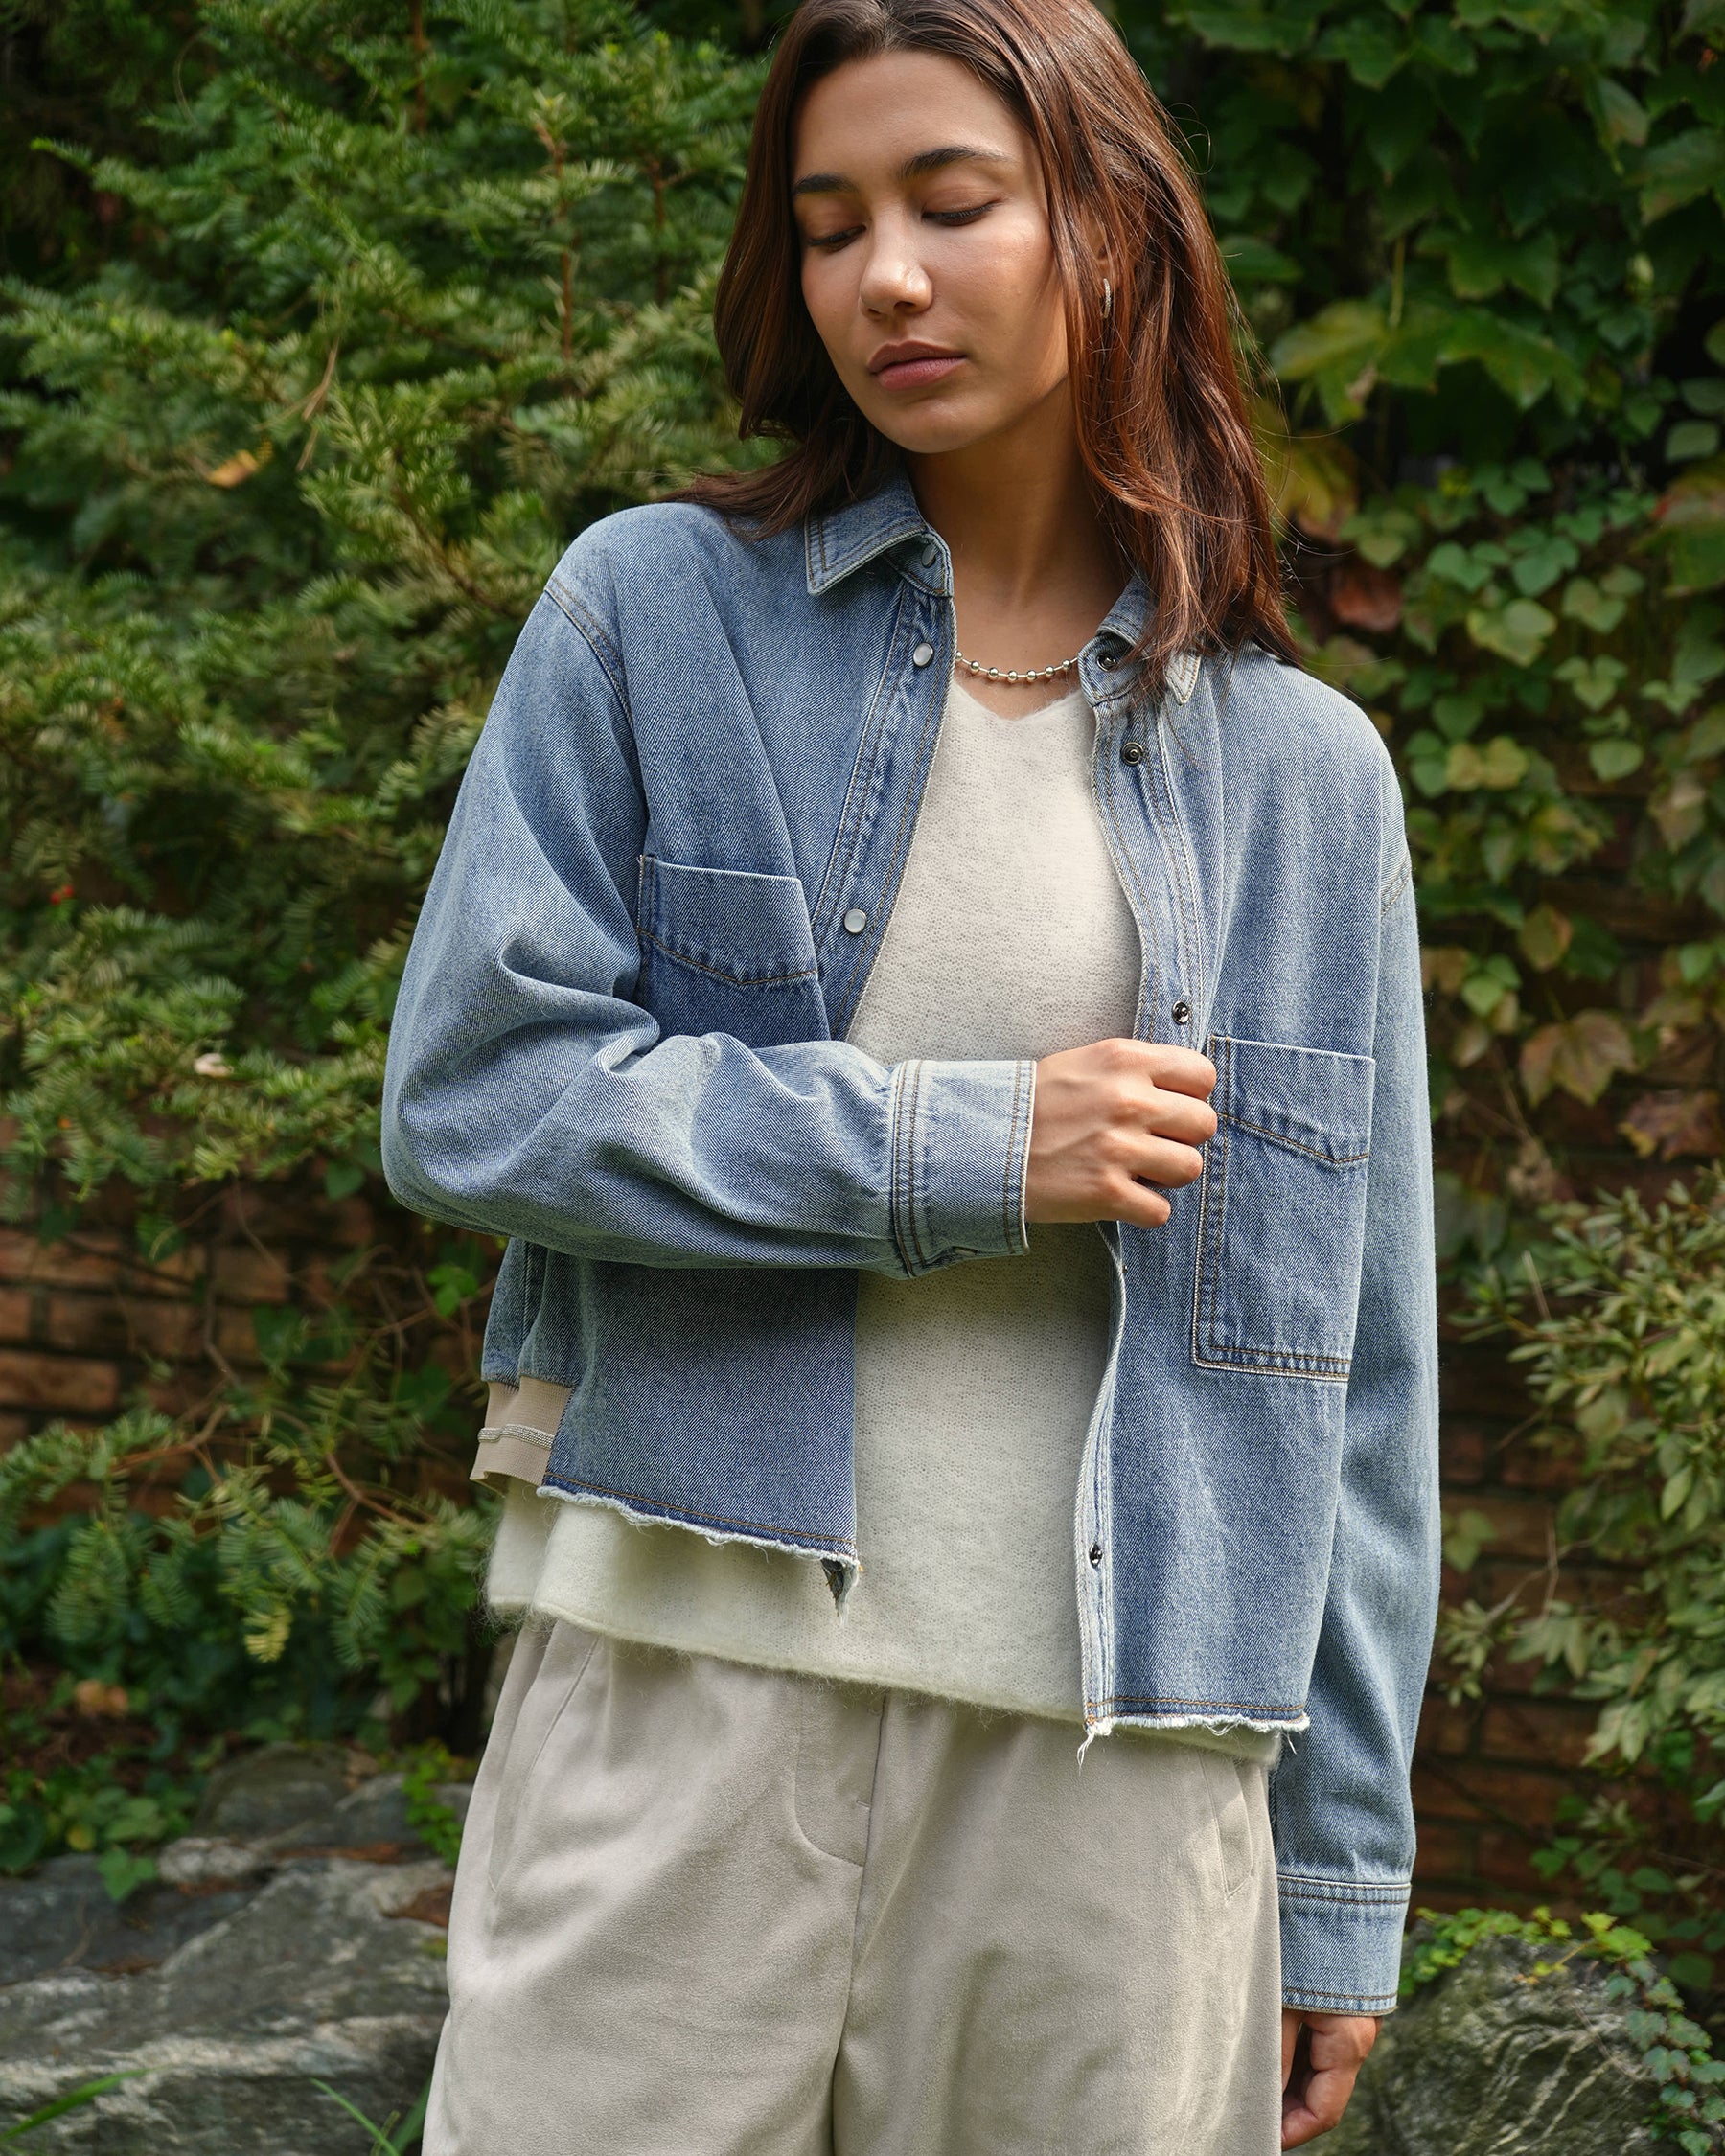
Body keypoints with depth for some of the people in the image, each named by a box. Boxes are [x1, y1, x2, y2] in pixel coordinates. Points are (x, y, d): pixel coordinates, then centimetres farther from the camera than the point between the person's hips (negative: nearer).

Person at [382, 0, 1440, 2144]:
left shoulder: (1305, 775, 8)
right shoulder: (655, 613, 4)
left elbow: (1355, 1359, 8)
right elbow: (469, 1089, -4)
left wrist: (1340, 1877, 6)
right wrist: (964, 1152, -10)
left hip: (1120, 1748, 2)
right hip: (691, 1676, -1)